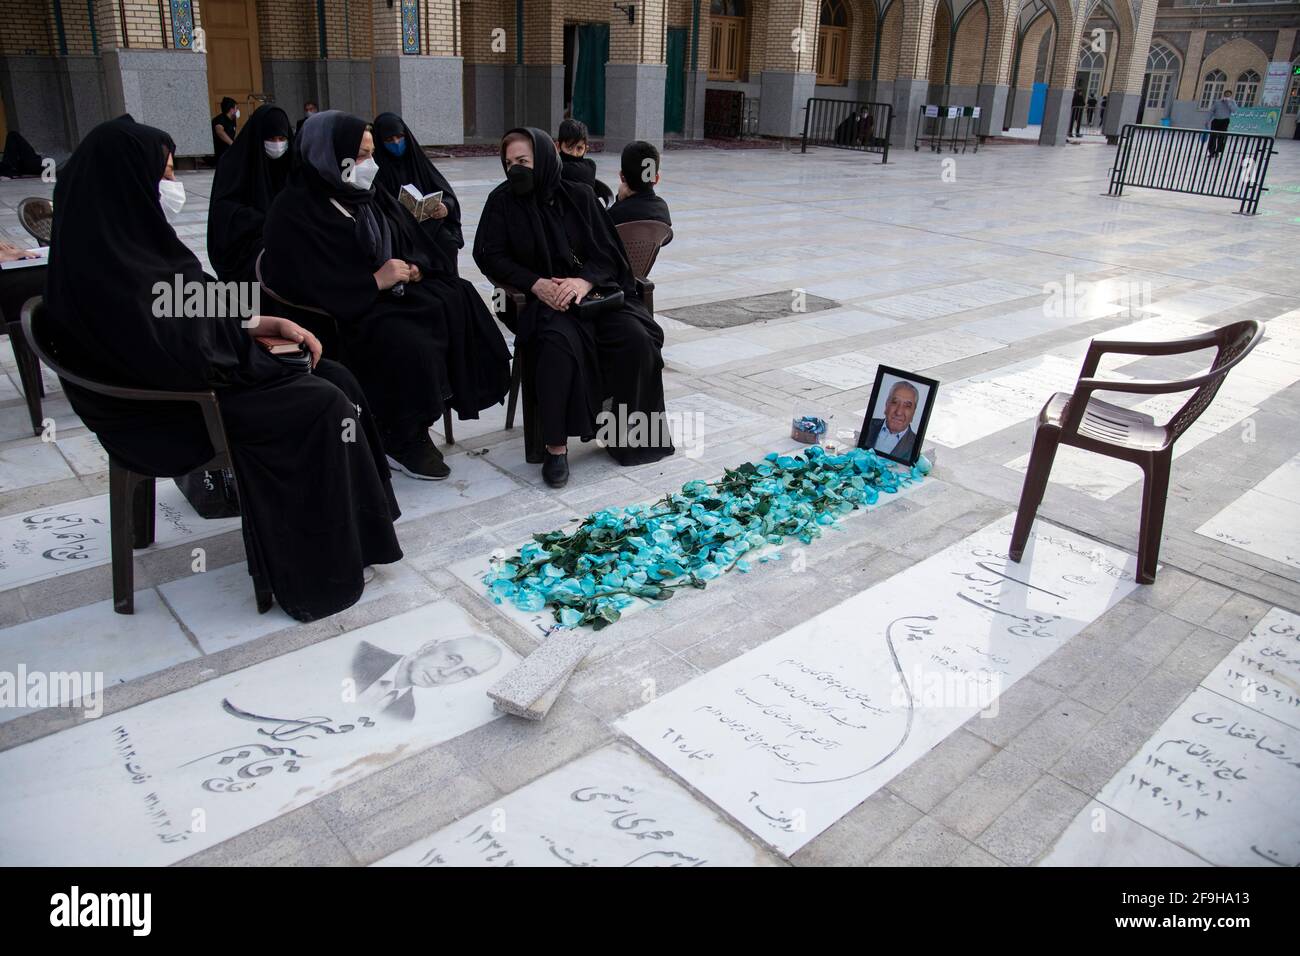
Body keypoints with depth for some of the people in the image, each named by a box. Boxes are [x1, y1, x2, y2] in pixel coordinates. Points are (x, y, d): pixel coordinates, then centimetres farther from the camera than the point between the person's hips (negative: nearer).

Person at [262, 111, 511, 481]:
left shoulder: (372, 197, 13)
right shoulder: (295, 211, -11)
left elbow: (417, 243, 18)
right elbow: (306, 286, -20)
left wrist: (413, 268, -6)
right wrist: (375, 281, -21)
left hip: (389, 292, 8)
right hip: (342, 312, -8)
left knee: (458, 299, -15)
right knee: (409, 342, -32)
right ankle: (404, 441, -12)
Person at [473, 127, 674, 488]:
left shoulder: (579, 196, 4)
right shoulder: (502, 201, 3)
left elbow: (609, 250, 2)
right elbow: (491, 256, -1)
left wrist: (584, 280, -19)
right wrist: (536, 283, -16)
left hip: (593, 290, 2)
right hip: (541, 297, -2)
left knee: (636, 338, -24)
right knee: (560, 342, -36)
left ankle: (629, 435, -8)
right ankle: (556, 446, -28)